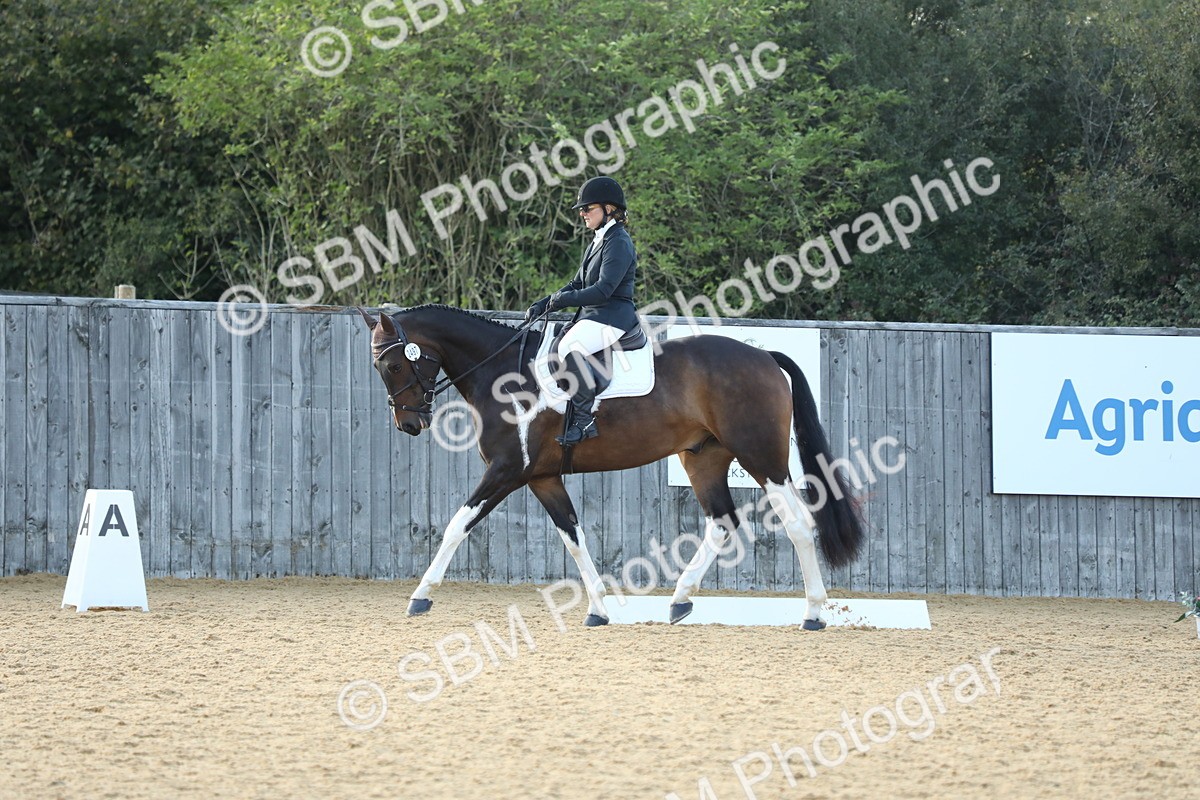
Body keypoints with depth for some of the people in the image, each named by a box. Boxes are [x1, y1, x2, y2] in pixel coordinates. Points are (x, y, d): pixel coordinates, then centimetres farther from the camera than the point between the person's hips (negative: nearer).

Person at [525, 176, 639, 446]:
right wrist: (543, 304, 10)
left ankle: (585, 417, -32)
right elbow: (578, 284, 23)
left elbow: (603, 289, -21)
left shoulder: (618, 243, -12)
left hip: (613, 317, -11)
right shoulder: (597, 242, 20)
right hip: (592, 317, 11)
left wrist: (565, 299, -14)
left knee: (569, 348, -36)